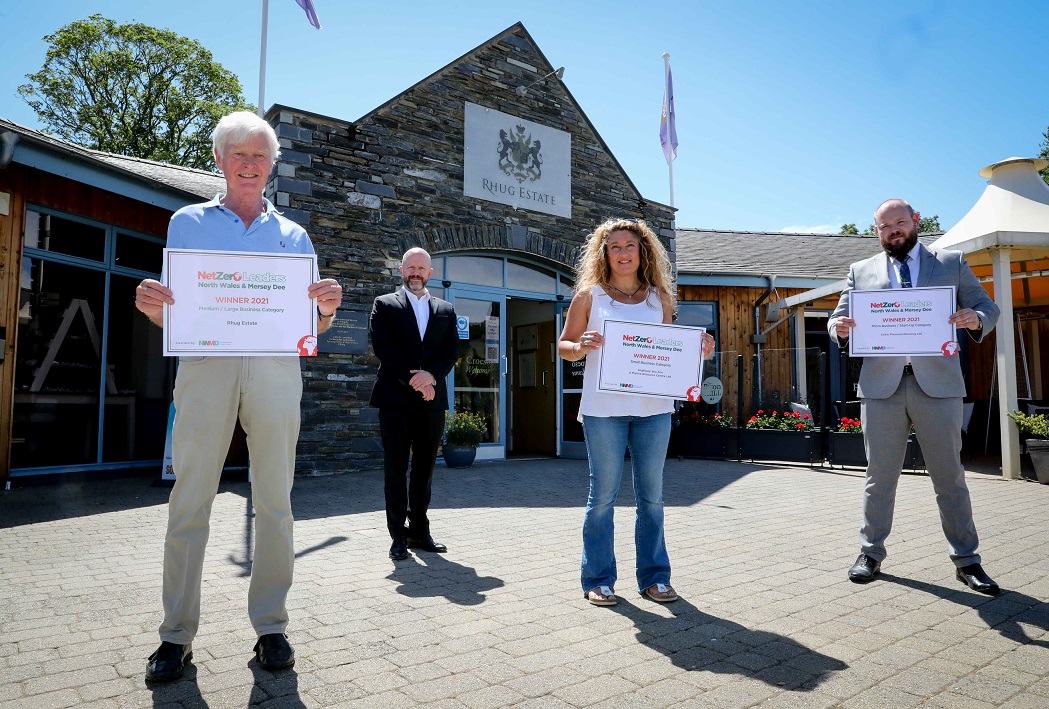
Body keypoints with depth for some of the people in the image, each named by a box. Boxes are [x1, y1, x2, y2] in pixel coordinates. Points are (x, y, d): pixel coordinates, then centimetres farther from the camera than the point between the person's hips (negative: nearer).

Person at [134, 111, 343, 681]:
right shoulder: (188, 223, 16)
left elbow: (312, 327, 14)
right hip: (205, 362, 0)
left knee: (274, 501, 1)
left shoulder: (292, 235, 18)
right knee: (190, 498, -1)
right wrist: (150, 303, -11)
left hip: (276, 367, 1)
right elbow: (169, 315, 12)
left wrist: (327, 307, -8)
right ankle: (177, 634, 11)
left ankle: (270, 626, 12)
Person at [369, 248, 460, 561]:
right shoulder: (384, 305, 7)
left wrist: (430, 375, -12)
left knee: (425, 468, 8)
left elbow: (452, 351, 6)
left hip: (431, 399, 3)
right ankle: (398, 536, 7)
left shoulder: (445, 310, 15)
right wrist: (414, 380, -13)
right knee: (396, 468, 1)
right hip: (395, 398, -3)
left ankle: (419, 531, 17)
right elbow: (382, 347, -6)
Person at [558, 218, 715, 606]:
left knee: (652, 495, 10)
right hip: (604, 408, -3)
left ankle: (653, 576, 23)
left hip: (653, 408, 3)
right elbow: (563, 346, 4)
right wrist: (582, 347, -18)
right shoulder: (590, 295, 4)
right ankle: (598, 579, 16)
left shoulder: (659, 298, 12)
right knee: (603, 494, 3)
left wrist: (697, 351, -2)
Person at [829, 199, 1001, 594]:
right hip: (881, 384, 0)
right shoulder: (861, 271, 13)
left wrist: (975, 320, -13)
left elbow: (987, 307, 11)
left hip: (937, 383, 0)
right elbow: (839, 318, 9)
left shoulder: (952, 263, 12)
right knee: (880, 475, 7)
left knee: (950, 476, 7)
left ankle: (965, 560, 19)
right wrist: (839, 327, -15)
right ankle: (871, 552, 17)